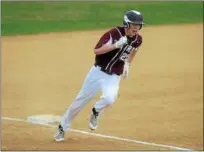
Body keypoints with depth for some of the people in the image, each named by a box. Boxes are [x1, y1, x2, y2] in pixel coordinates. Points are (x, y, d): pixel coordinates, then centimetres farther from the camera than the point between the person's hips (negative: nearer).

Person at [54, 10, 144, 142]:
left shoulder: (137, 40, -4)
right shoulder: (115, 33, -17)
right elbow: (97, 51, -23)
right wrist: (116, 45, -33)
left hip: (114, 76, 2)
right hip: (98, 71, -2)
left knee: (109, 99, -29)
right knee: (81, 100, 6)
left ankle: (96, 112, 6)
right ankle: (62, 127, 24)